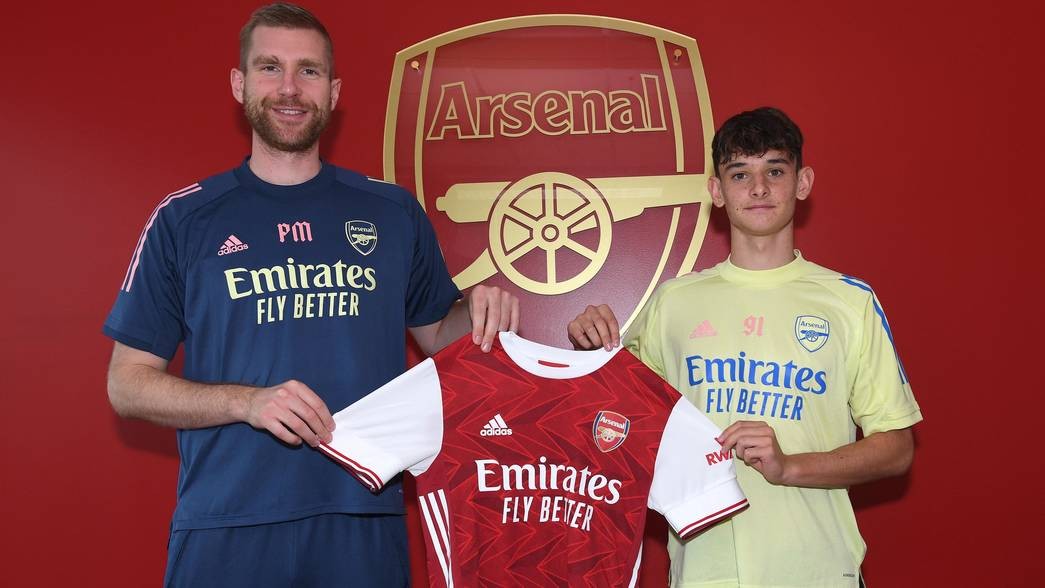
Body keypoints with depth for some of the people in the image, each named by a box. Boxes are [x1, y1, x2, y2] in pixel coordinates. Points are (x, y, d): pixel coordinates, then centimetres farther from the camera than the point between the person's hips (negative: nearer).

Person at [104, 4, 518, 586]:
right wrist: (248, 401, -15)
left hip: (366, 522, 2)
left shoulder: (395, 211, 6)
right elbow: (128, 383, 1)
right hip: (226, 529, -1)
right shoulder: (183, 219, 1)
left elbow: (434, 333, 15)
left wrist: (479, 310, -7)